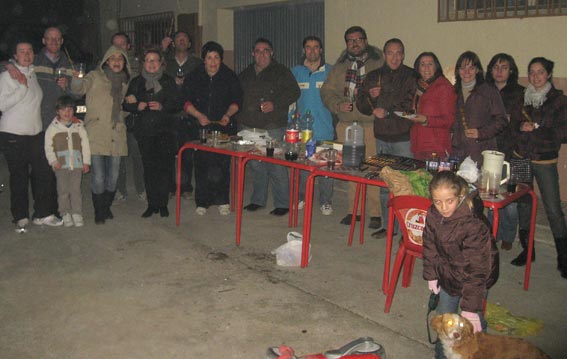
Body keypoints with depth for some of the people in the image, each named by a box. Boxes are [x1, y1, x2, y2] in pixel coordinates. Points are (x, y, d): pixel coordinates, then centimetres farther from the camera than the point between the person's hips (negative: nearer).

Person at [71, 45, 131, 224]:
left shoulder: (124, 82, 17)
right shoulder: (95, 76, 1)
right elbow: (79, 89, -16)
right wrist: (76, 79, -34)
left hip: (116, 135, 5)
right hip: (96, 134, -5)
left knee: (113, 176, 10)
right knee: (98, 177, -6)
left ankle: (106, 207, 28)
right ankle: (99, 211, 9)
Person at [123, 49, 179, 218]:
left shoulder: (168, 81, 8)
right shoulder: (137, 82, 12)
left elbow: (176, 104, 4)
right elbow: (127, 104, 12)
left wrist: (161, 107, -13)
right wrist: (137, 107, -8)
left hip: (165, 130, -2)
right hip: (144, 131, 2)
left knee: (165, 167, -7)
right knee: (149, 168, 2)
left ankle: (163, 204, 3)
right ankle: (152, 204, 11)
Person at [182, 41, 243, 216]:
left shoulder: (230, 76, 6)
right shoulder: (194, 77, 6)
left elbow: (237, 100, 7)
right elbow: (186, 101, 4)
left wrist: (228, 115, -11)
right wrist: (198, 115, -13)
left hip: (223, 127, 0)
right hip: (200, 127, 1)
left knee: (223, 164, -5)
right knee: (201, 165, -1)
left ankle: (223, 201, 8)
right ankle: (202, 202, 10)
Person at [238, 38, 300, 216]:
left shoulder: (281, 72, 2)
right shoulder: (245, 74, 18)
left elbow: (293, 92, -6)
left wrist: (275, 104, -17)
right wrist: (239, 117, 14)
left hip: (273, 128, -5)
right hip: (249, 127, 5)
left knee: (276, 166, -7)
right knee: (256, 165, 11)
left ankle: (282, 203, 3)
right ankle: (258, 200, 25)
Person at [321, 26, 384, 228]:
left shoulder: (380, 62, 4)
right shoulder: (340, 65, 16)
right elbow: (327, 91, 14)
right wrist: (338, 105, -4)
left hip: (372, 124, -4)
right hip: (346, 124, 4)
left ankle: (376, 213, 2)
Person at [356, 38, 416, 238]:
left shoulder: (412, 76, -2)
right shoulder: (374, 77, 13)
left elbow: (412, 106, -12)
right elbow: (361, 106, 13)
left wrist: (388, 112, -16)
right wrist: (370, 96, -6)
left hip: (404, 138, -5)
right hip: (382, 137, 5)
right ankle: (387, 226, 20)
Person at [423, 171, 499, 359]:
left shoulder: (474, 224, -33)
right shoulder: (433, 215, -15)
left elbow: (476, 268, -31)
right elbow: (430, 247, 2)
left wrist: (470, 307, -30)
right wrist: (431, 275, 5)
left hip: (474, 279, -5)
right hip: (448, 275, 6)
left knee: (472, 323, 3)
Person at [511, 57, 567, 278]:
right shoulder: (522, 97, 8)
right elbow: (511, 125, 7)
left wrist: (534, 128, -16)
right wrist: (521, 126, -13)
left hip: (545, 160, -3)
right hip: (521, 158, 3)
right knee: (523, 205, 7)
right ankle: (527, 250, 22)